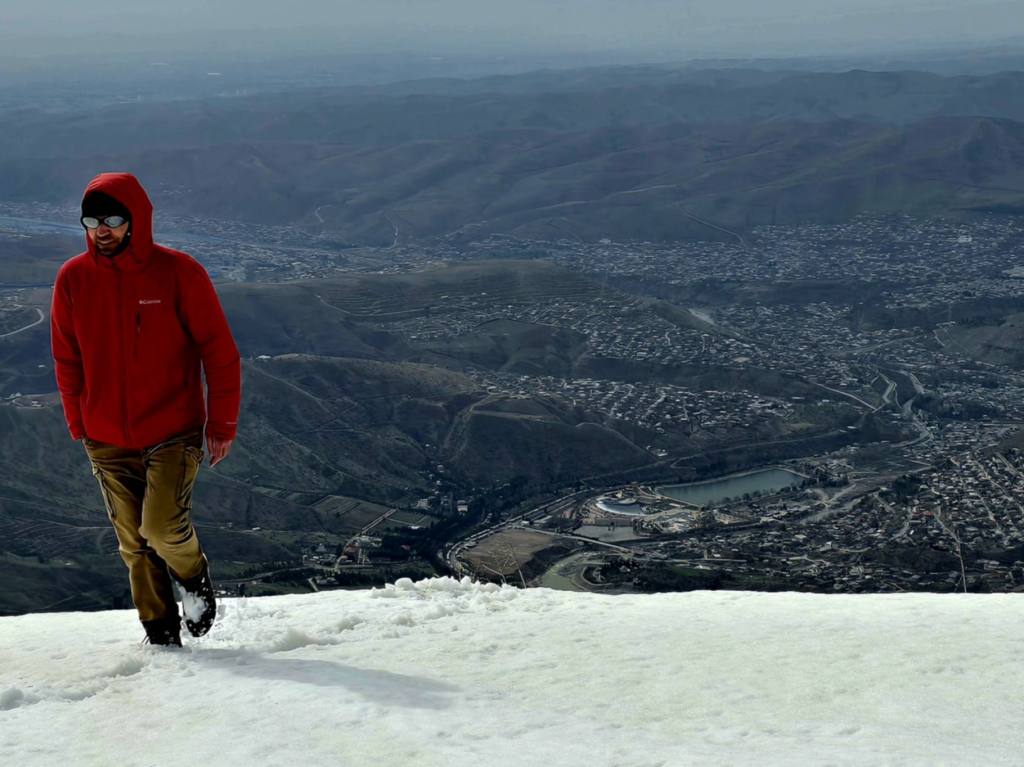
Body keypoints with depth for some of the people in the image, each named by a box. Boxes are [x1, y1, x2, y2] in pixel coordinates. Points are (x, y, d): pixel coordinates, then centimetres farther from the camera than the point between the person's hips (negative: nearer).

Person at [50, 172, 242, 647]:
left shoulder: (178, 272, -11)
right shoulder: (72, 279, -2)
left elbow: (220, 352, -4)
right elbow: (67, 361, 11)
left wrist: (222, 424, -4)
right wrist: (79, 427, 11)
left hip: (174, 433, -3)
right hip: (108, 442, 3)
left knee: (163, 526, -17)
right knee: (134, 545, 6)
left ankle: (193, 576, 15)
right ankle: (161, 633, 21)